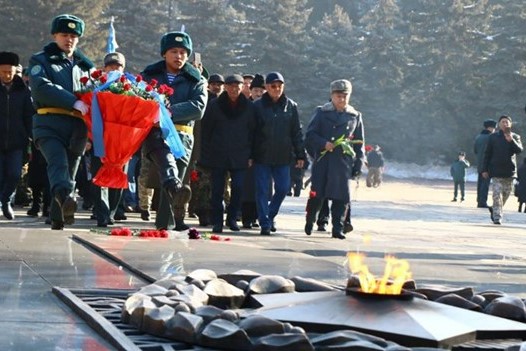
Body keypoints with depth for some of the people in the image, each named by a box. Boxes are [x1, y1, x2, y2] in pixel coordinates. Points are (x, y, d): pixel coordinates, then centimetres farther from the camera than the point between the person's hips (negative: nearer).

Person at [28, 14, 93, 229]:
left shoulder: (84, 65, 26)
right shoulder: (40, 61, 10)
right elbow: (42, 88, -9)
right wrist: (74, 102, -22)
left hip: (77, 128, 5)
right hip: (49, 125, -5)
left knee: (69, 171, 4)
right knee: (58, 162, -28)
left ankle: (58, 222, 9)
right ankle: (65, 198, -52)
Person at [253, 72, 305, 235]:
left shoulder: (291, 106, 5)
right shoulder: (258, 106, -2)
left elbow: (297, 132, 7)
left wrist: (300, 155, 3)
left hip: (283, 156, 2)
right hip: (262, 156, -2)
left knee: (283, 188, 4)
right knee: (262, 190, -1)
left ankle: (270, 215, 25)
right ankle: (265, 223, 4)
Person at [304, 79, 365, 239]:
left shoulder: (355, 116, 11)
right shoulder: (321, 112, 5)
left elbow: (359, 143, 13)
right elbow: (310, 134, 2)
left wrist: (358, 164, 6)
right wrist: (323, 144, -15)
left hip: (344, 161, 2)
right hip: (322, 160, -1)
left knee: (341, 197, -4)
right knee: (317, 194, 0)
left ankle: (338, 228, 4)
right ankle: (309, 221, 23)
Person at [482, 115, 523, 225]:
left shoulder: (515, 137, 6)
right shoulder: (493, 137, 4)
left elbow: (519, 150, -9)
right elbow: (487, 154, 5)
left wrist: (511, 141, -24)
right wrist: (485, 169, 0)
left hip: (509, 171, 2)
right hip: (496, 171, -2)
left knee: (506, 194, 10)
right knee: (497, 194, -11)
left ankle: (494, 210, 31)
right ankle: (497, 217, -9)